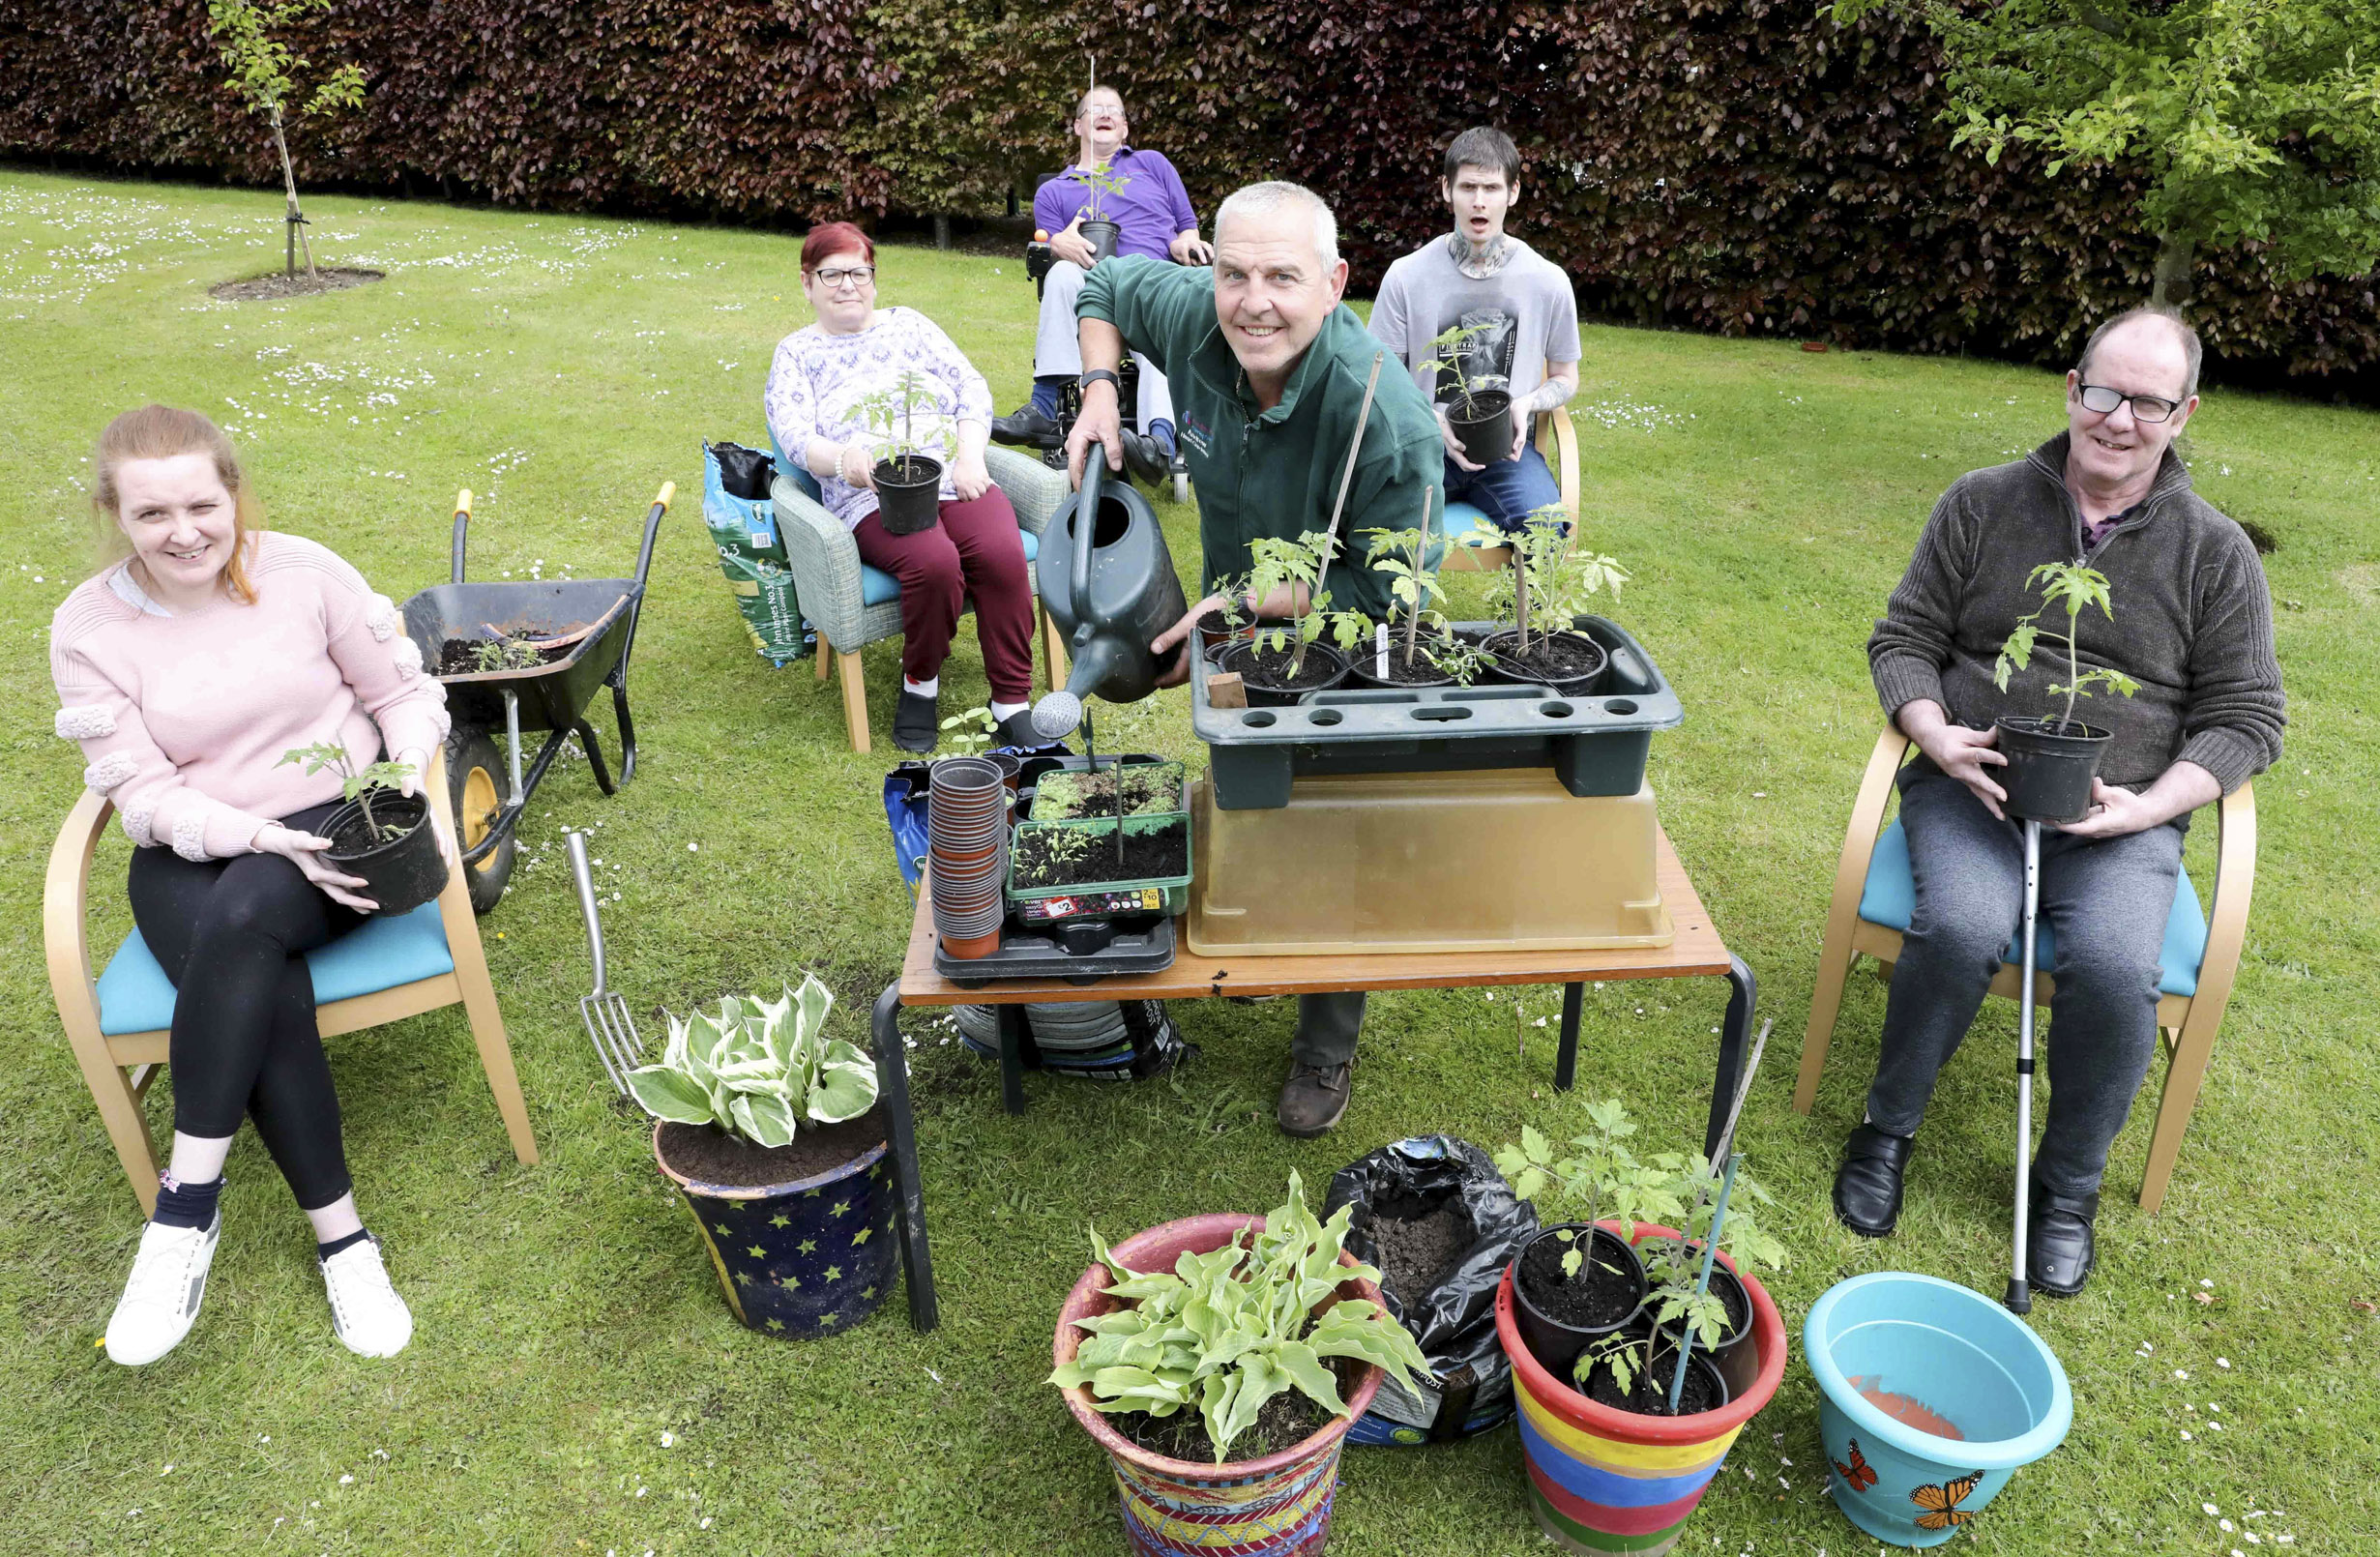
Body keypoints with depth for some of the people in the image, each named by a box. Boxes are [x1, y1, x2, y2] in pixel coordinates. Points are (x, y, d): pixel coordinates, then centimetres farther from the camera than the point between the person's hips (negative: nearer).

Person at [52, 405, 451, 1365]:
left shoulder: (304, 573, -4)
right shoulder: (87, 630, -3)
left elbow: (405, 693, 3)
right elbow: (144, 793, -7)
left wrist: (408, 778, -17)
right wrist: (269, 839, -22)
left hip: (337, 827, -1)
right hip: (190, 857, 1)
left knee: (241, 918, -35)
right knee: (269, 998, -30)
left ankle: (187, 1205, -23)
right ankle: (339, 1236, -17)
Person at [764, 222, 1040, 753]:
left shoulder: (907, 324, 22)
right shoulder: (796, 352, 16)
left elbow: (971, 385, 13)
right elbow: (792, 431, 0)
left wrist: (970, 456, -5)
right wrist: (843, 460, -24)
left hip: (954, 480, 3)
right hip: (872, 498, -2)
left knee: (1002, 553, -30)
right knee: (934, 561, -35)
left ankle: (1011, 703, -20)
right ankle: (920, 683, -8)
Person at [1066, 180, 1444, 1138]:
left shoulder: (1386, 419, -38)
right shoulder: (1189, 313, -22)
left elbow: (1385, 593, -28)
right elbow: (1105, 287, 2)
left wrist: (1242, 604, -31)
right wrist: (1100, 394, -13)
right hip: (1233, 628, 5)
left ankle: (1328, 1046, 31)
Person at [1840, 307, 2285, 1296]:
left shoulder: (2215, 553, 6)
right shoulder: (1983, 504, 6)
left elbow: (2245, 719, 6)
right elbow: (1903, 641, 8)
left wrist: (2145, 806, -11)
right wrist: (1937, 737, -12)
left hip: (2123, 815, 1)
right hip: (1970, 783, 0)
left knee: (2115, 966, -27)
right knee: (1961, 929, -30)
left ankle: (2069, 1186, -1)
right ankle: (1887, 1129, -4)